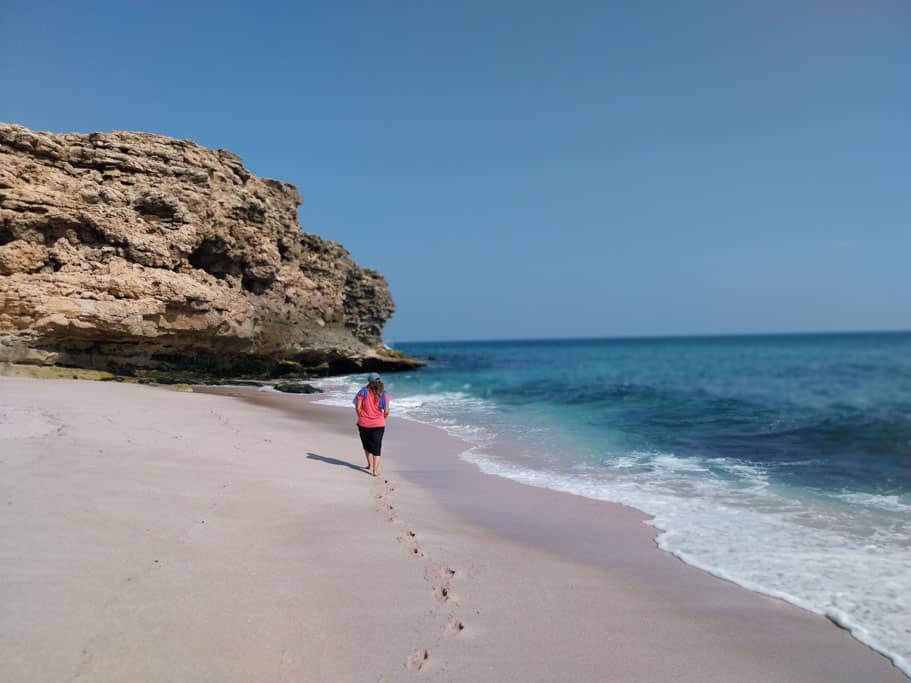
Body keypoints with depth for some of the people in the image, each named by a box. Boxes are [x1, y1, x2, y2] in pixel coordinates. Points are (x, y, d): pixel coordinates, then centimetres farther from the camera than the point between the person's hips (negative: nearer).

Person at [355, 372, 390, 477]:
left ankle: (370, 465, 30)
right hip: (379, 425, 0)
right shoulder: (384, 394, -3)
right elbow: (386, 411, -6)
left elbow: (358, 408, -10)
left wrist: (361, 417, 7)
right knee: (376, 448, 6)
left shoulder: (363, 392, -6)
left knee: (367, 445, 21)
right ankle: (375, 470, 1)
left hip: (364, 424, 0)